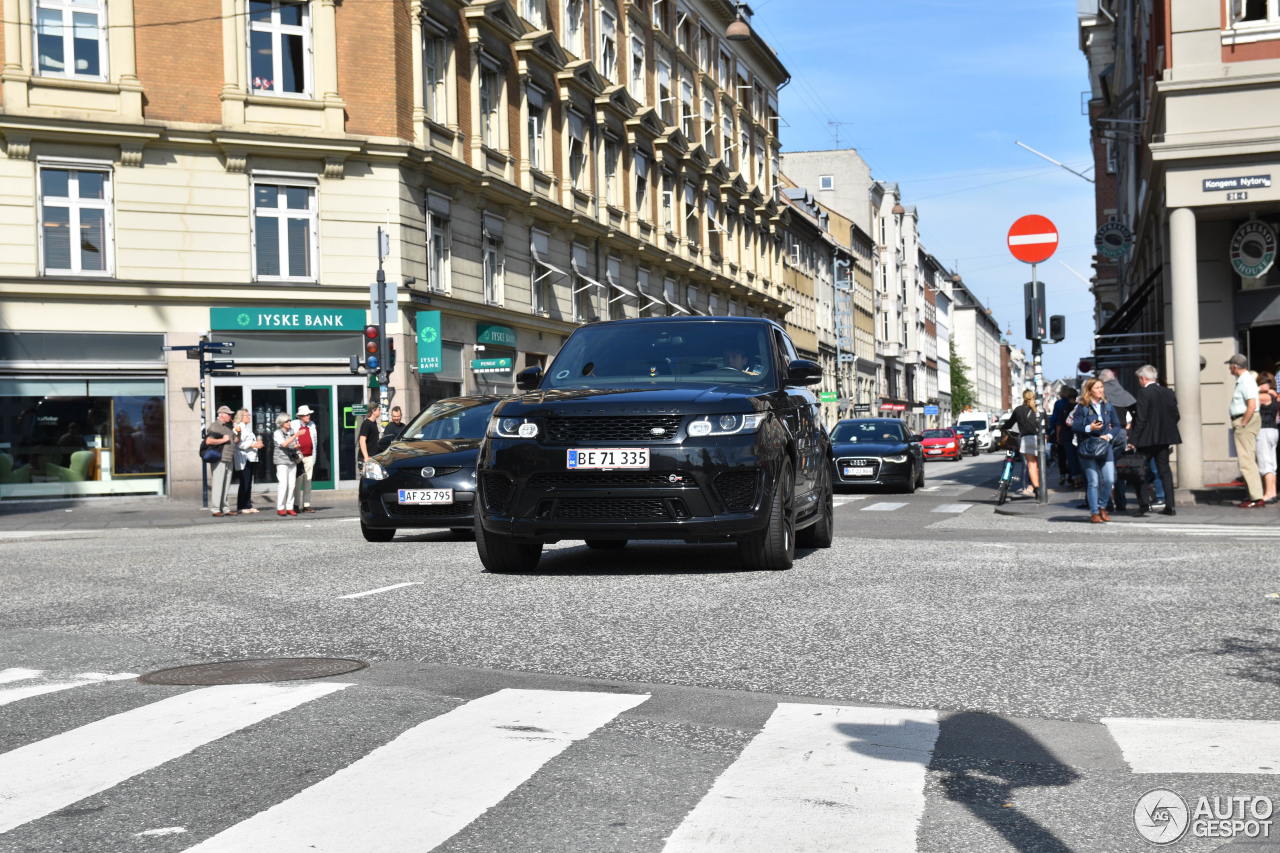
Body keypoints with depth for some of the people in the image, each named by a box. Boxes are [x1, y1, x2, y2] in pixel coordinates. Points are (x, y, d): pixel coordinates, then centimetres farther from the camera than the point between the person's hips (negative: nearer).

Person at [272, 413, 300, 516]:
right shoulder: (277, 433, -4)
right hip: (282, 461, -6)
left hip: (292, 460, 6)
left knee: (292, 484, 1)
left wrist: (296, 446, 4)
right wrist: (296, 435, -26)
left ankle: (289, 507, 6)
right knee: (283, 484, -11)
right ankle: (280, 508, -7)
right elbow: (284, 444, -21)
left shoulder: (292, 431, 13)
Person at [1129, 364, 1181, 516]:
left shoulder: (1144, 393, -13)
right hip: (1164, 437, 6)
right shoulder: (1169, 393, 6)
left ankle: (1144, 503, -6)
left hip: (1147, 439, -6)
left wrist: (1133, 440, -14)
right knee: (1165, 470, 10)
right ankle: (1169, 506, 8)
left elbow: (1141, 419, -16)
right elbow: (1176, 416, 7)